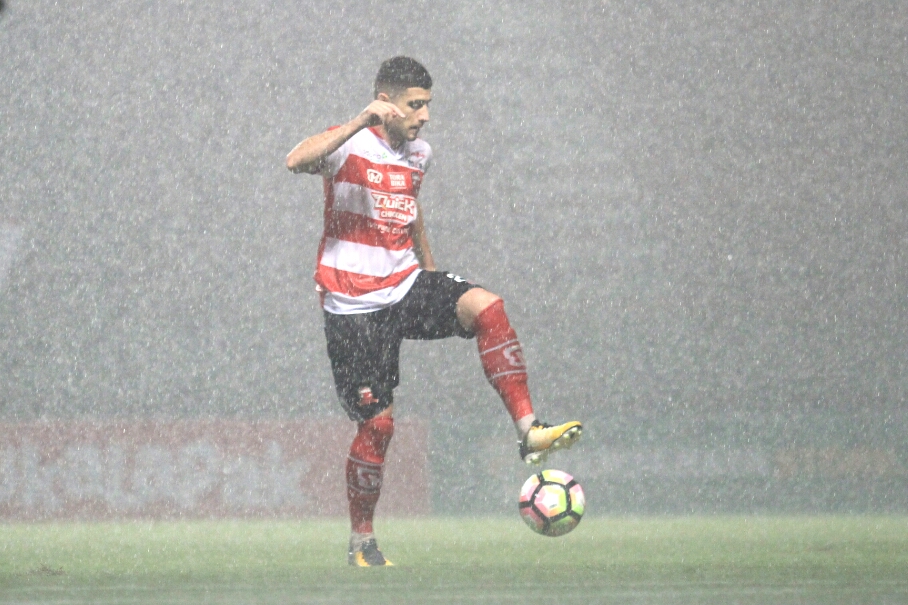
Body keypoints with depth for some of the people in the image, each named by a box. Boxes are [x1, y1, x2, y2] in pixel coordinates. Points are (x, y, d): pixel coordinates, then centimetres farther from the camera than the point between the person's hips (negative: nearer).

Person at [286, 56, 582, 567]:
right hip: (355, 305, -5)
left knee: (485, 306, -25)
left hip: (407, 286, 5)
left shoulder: (419, 154, 10)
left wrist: (431, 273, 36)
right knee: (377, 423, -5)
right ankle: (361, 541, 14)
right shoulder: (352, 145, -11)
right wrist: (362, 122, -39)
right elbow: (297, 161, -32)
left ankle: (529, 431, -26)